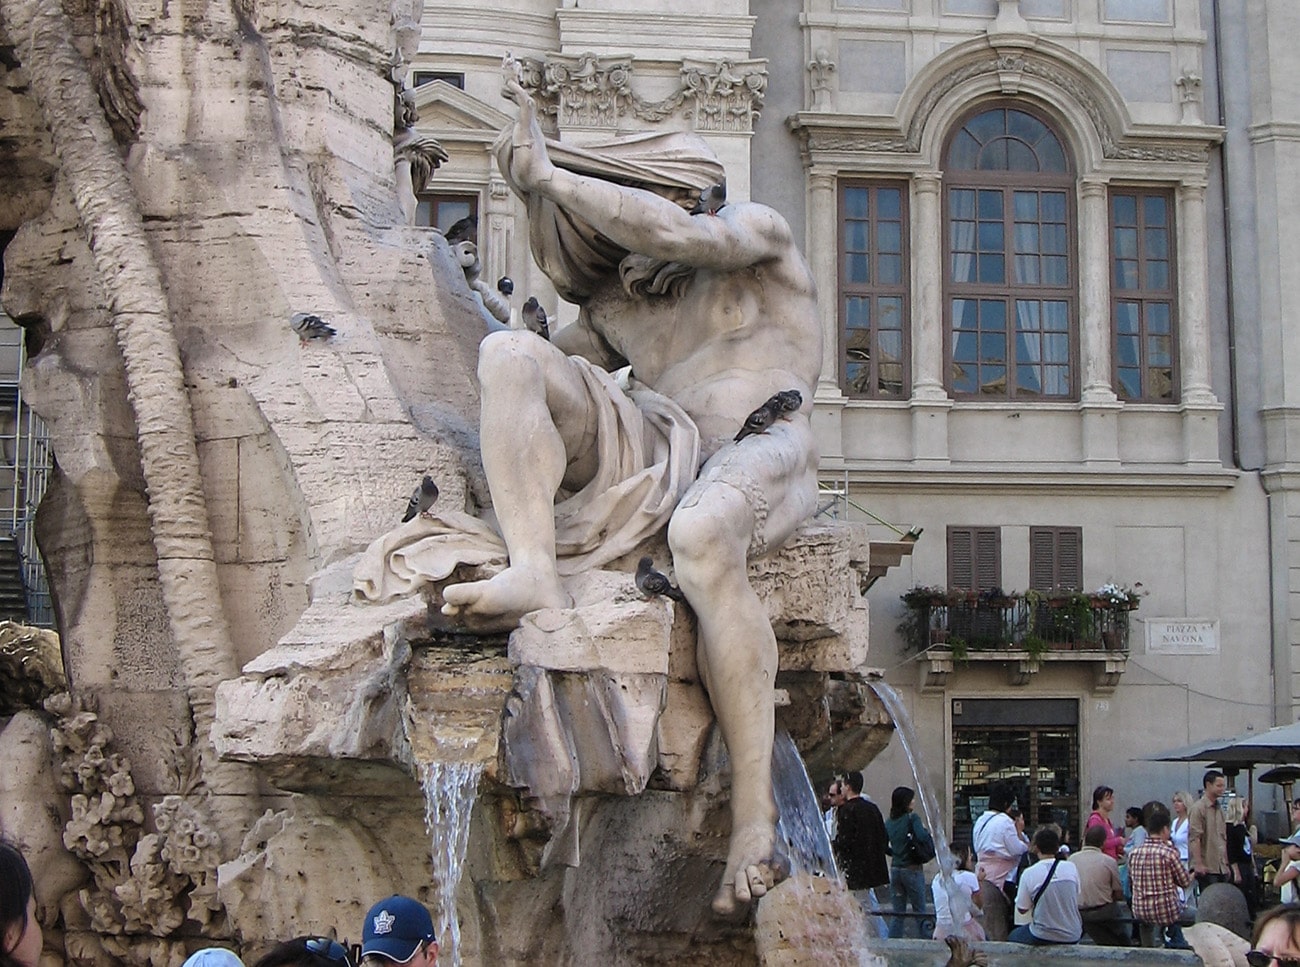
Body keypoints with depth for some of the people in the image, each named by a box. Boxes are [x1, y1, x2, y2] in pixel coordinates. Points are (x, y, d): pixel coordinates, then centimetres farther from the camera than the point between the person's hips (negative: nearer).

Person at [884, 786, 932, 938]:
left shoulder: (889, 821, 6)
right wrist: (926, 831, -6)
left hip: (895, 869, 5)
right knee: (920, 912, 5)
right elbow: (922, 837, -26)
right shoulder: (912, 818, -11)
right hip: (912, 869, -5)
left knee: (898, 914, 10)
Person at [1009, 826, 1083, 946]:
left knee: (1013, 937, 26)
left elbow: (1022, 909, -6)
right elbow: (1076, 899, 8)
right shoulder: (1071, 868, -6)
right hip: (1072, 937, 3)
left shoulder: (1029, 874, -14)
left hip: (1043, 938, -3)